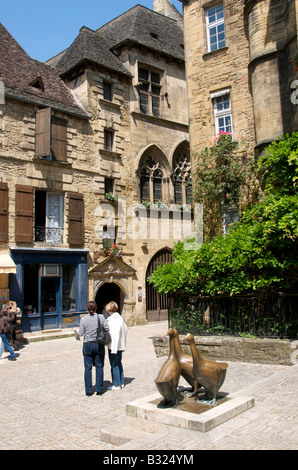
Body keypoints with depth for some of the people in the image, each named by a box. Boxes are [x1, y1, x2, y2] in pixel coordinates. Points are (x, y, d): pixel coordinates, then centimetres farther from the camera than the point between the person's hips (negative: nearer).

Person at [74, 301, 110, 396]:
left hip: (88, 345, -1)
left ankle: (88, 391, 11)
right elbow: (107, 329, -6)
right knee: (99, 367, 9)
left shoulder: (83, 319, -8)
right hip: (99, 345, 1)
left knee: (88, 368, 7)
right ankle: (99, 390, 13)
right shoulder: (101, 317, -7)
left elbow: (81, 333, -3)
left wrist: (77, 331, 18)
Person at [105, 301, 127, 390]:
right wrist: (123, 344, 17)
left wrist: (113, 348, -19)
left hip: (114, 346, -8)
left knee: (114, 365, 2)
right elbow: (125, 329, 11)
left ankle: (116, 385, 9)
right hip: (121, 345, 8)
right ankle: (121, 382, 25)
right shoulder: (120, 317, 6)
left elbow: (113, 334, -23)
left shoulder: (111, 319, -19)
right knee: (119, 364, 18)